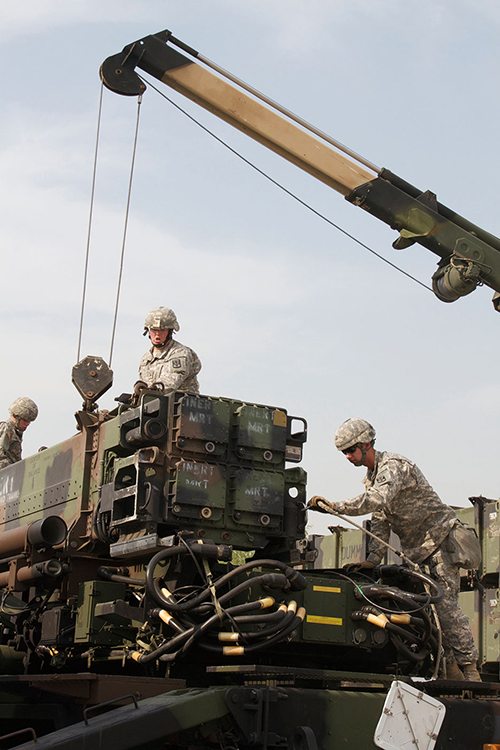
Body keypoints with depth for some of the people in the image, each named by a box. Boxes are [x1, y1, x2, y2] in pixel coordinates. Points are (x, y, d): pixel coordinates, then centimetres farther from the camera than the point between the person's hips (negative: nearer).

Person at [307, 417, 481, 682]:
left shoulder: (393, 466, -18)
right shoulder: (370, 478, 12)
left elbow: (379, 499, -38)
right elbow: (380, 523, 11)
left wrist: (335, 507, -42)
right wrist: (372, 559, -2)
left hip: (440, 536, -9)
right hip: (415, 548, 9)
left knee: (446, 603, -15)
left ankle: (469, 669, -10)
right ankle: (450, 668, 2)